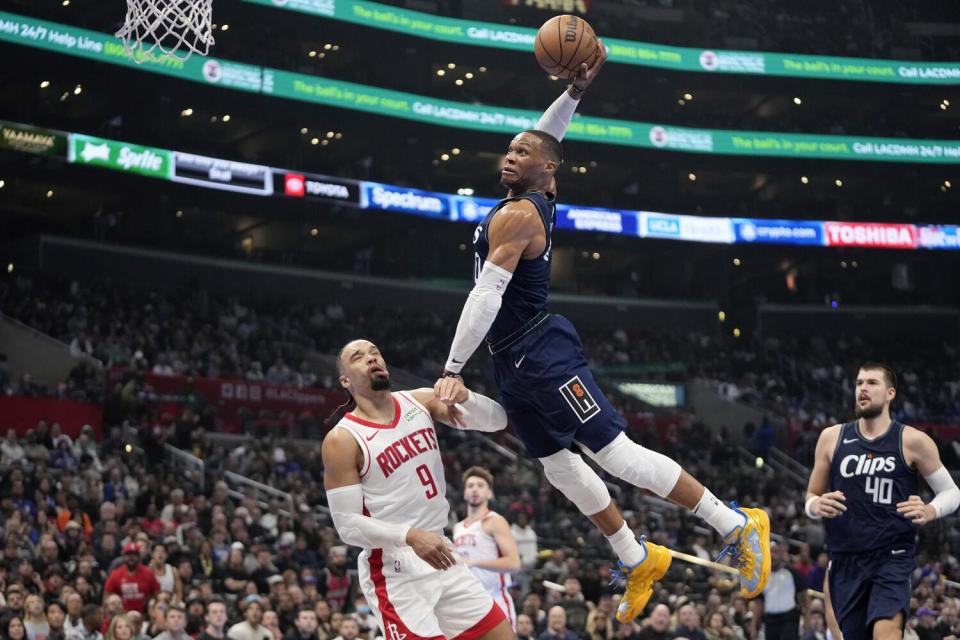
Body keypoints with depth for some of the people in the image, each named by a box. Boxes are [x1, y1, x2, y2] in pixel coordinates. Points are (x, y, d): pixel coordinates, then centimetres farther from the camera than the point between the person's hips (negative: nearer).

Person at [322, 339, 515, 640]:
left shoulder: (420, 401, 5)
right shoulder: (342, 440, -12)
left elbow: (497, 420, 3)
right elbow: (347, 525, -16)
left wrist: (465, 397, -18)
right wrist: (410, 536, -31)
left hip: (440, 556, 7)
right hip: (394, 570, -7)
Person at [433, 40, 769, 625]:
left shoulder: (515, 216, -18)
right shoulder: (538, 200, 9)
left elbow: (486, 297, -24)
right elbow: (546, 138, 26)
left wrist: (453, 370, -24)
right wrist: (577, 90, 12)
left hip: (542, 352, -10)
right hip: (513, 361, 10)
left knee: (614, 452, -11)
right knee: (556, 463, 14)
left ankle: (737, 526, -8)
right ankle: (639, 561, 23)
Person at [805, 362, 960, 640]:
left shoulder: (912, 441, -2)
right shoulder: (832, 437, 5)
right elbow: (811, 496, 14)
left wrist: (930, 511, -17)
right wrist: (816, 506, -11)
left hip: (893, 557, -4)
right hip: (845, 560, 4)